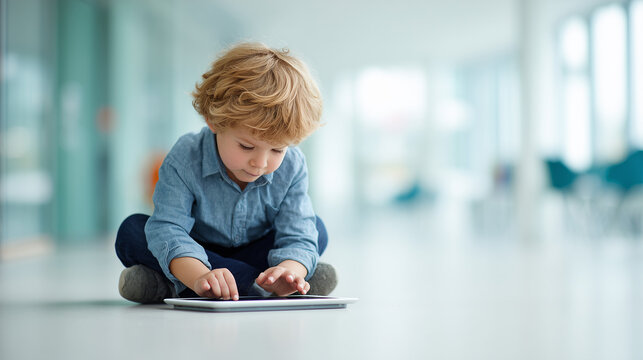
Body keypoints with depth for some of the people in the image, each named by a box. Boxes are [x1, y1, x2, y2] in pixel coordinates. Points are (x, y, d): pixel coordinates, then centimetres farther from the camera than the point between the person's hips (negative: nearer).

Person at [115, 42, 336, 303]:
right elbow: (169, 230, -37)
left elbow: (297, 238, -24)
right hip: (197, 255, -1)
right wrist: (199, 276, -58)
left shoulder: (292, 167, -19)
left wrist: (289, 269, -49)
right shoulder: (185, 160, -27)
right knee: (131, 232, -26)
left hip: (255, 251, 2)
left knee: (316, 229, -19)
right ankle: (255, 282, -31)